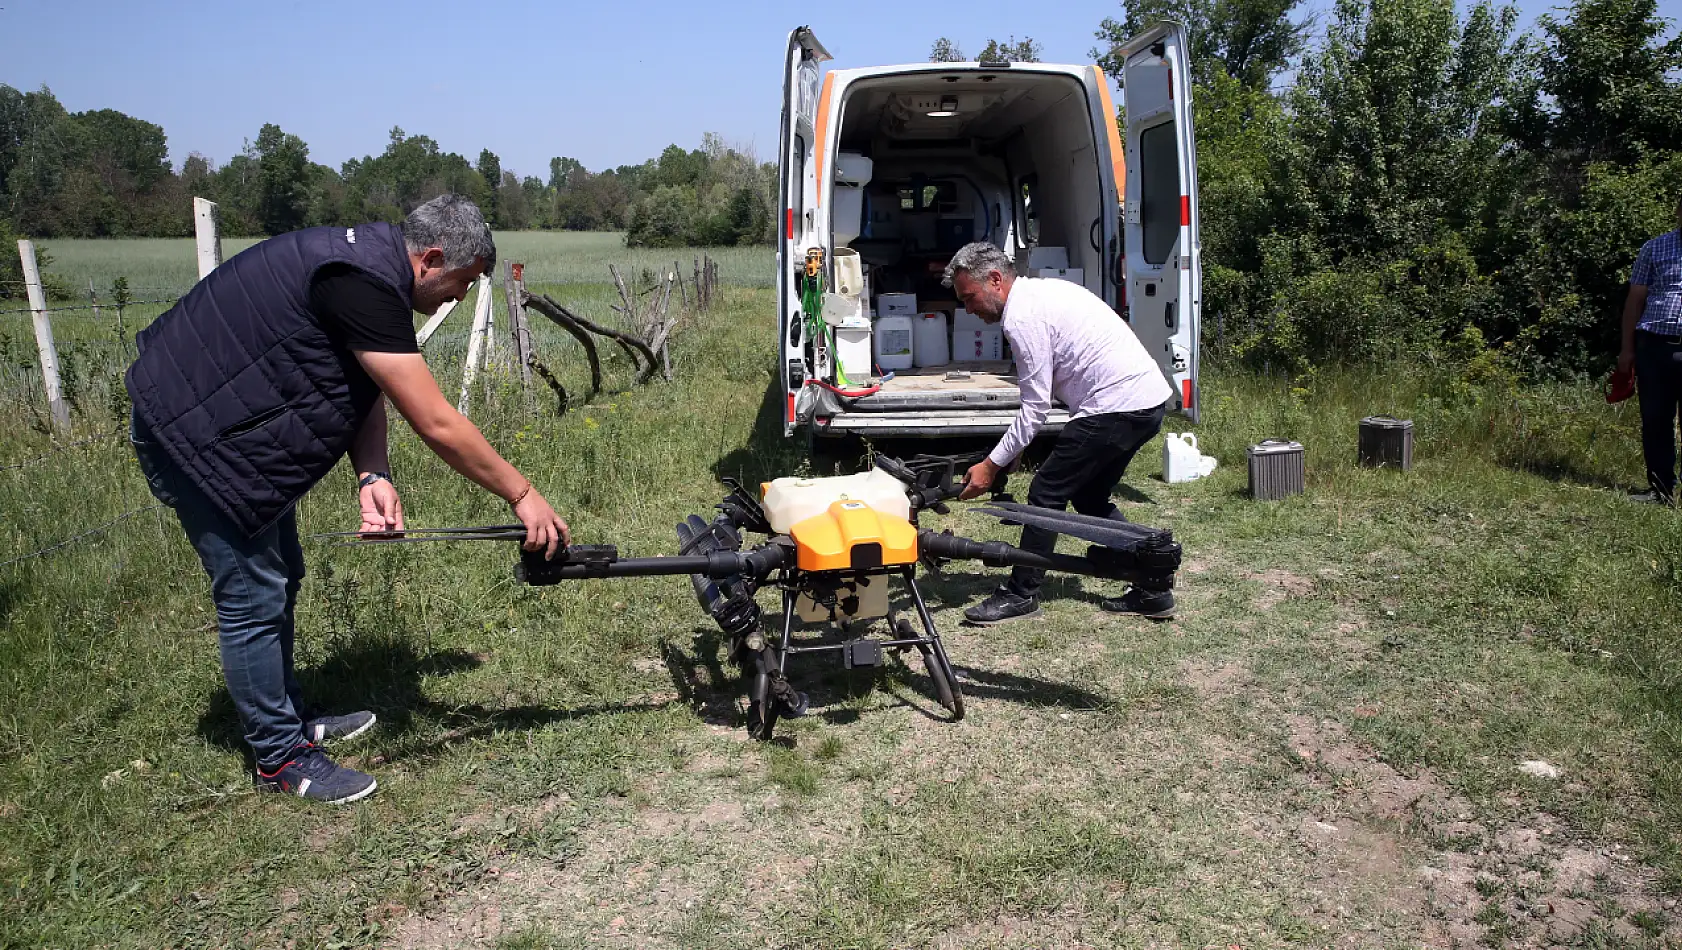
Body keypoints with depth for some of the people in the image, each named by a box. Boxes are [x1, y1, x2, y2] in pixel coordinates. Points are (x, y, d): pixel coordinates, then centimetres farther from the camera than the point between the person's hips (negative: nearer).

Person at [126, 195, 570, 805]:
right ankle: (280, 757, 13)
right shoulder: (363, 282, -29)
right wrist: (522, 496, -23)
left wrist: (373, 476, -17)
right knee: (253, 598, -3)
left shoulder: (371, 262, 4)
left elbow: (366, 392, 0)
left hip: (243, 428, 11)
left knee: (280, 577, 19)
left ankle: (288, 718, 35)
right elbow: (436, 424, -30)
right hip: (196, 434, -11)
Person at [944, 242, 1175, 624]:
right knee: (1089, 498, 19)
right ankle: (1152, 588, 19)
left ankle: (1020, 595, 8)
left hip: (1118, 404, -10)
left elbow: (1035, 407, -14)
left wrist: (991, 465, -8)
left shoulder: (1022, 317, -14)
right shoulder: (1041, 290, 17)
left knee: (1046, 493, -2)